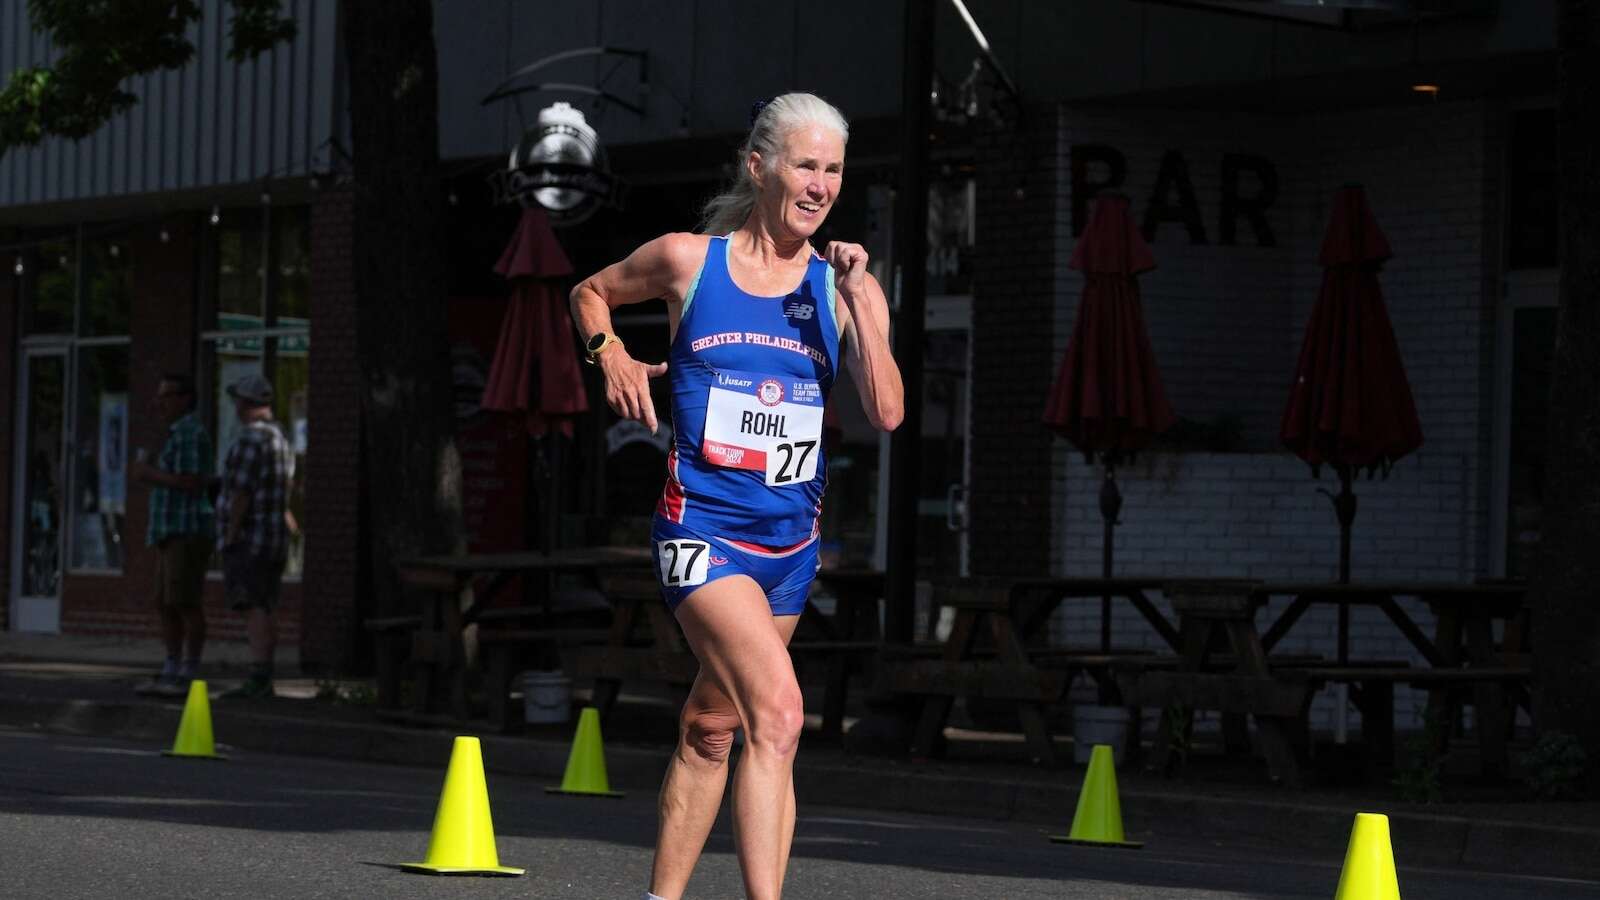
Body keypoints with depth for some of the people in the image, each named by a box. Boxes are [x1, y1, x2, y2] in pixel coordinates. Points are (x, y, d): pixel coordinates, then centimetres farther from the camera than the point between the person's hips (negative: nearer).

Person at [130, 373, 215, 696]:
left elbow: (191, 482, -20)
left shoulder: (191, 433, -10)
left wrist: (151, 475, -10)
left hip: (187, 533, -10)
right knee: (165, 605, 9)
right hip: (172, 535, 10)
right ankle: (170, 675, 11)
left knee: (186, 605, -9)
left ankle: (188, 678, -8)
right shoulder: (179, 434, 22)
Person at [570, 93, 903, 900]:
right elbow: (590, 293, 19)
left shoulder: (845, 287, 4)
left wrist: (857, 302, -14)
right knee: (778, 710, -23)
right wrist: (612, 357, 1)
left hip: (791, 533, 4)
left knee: (712, 728, 16)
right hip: (702, 523, -4)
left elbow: (887, 414, -8)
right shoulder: (688, 260, -1)